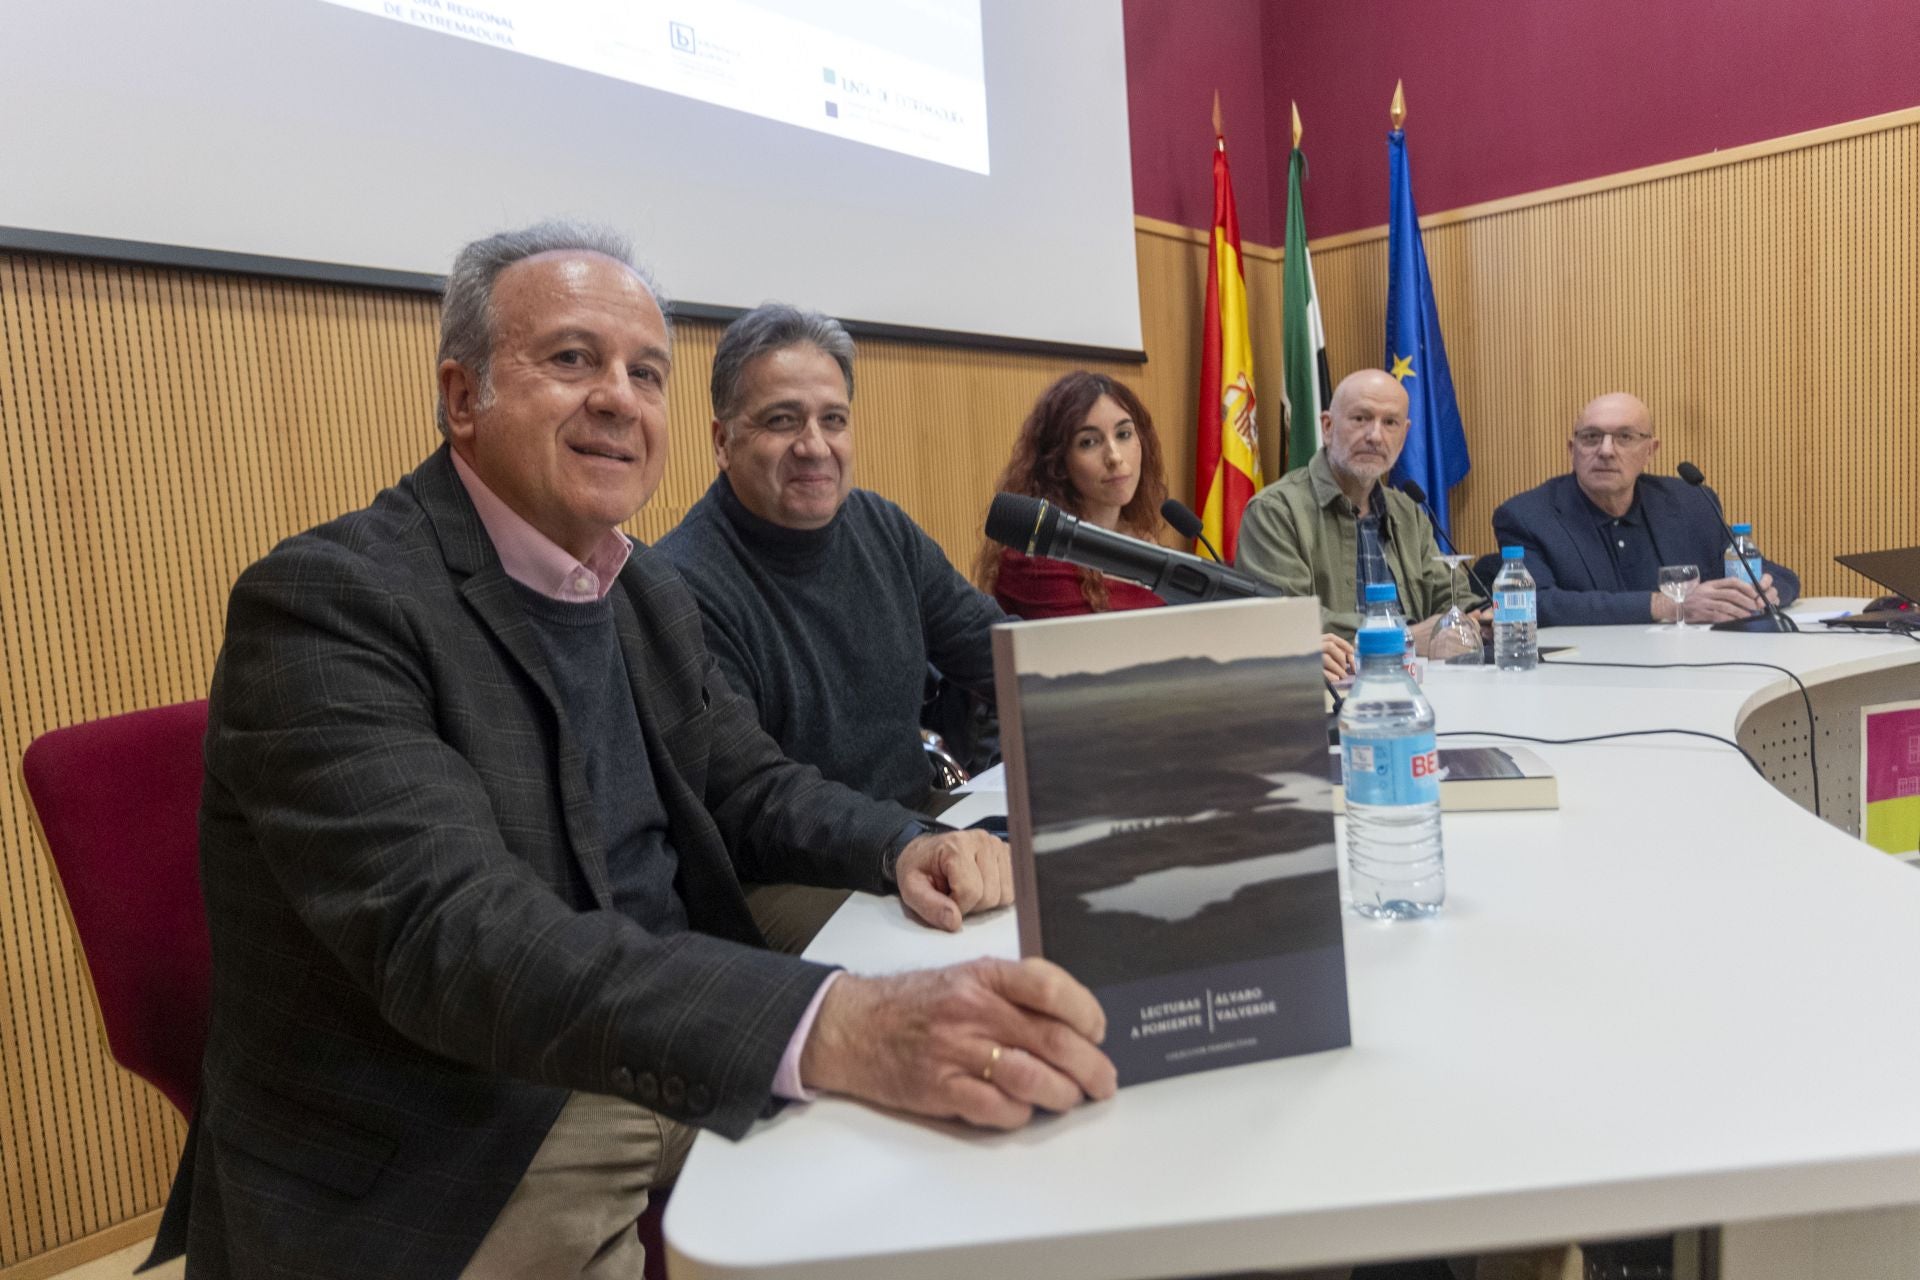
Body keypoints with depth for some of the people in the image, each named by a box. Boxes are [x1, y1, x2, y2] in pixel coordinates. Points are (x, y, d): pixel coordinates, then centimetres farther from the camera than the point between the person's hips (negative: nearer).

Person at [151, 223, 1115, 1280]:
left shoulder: (649, 595, 7)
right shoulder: (329, 601, -17)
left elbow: (747, 786, 13)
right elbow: (451, 936, -29)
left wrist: (907, 848, -9)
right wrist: (837, 1029, -42)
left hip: (688, 1068, 6)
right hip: (457, 1166, -6)